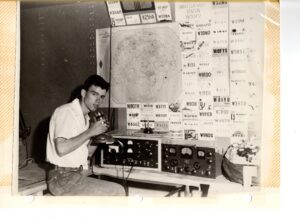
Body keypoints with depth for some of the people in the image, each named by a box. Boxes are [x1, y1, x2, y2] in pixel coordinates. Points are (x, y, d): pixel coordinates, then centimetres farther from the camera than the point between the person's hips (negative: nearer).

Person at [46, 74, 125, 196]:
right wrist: (90, 132, -17)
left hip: (79, 176, 9)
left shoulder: (84, 118, 17)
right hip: (62, 178, -8)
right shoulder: (65, 111, -10)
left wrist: (96, 138, 4)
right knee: (117, 192, -17)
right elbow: (61, 148, -23)